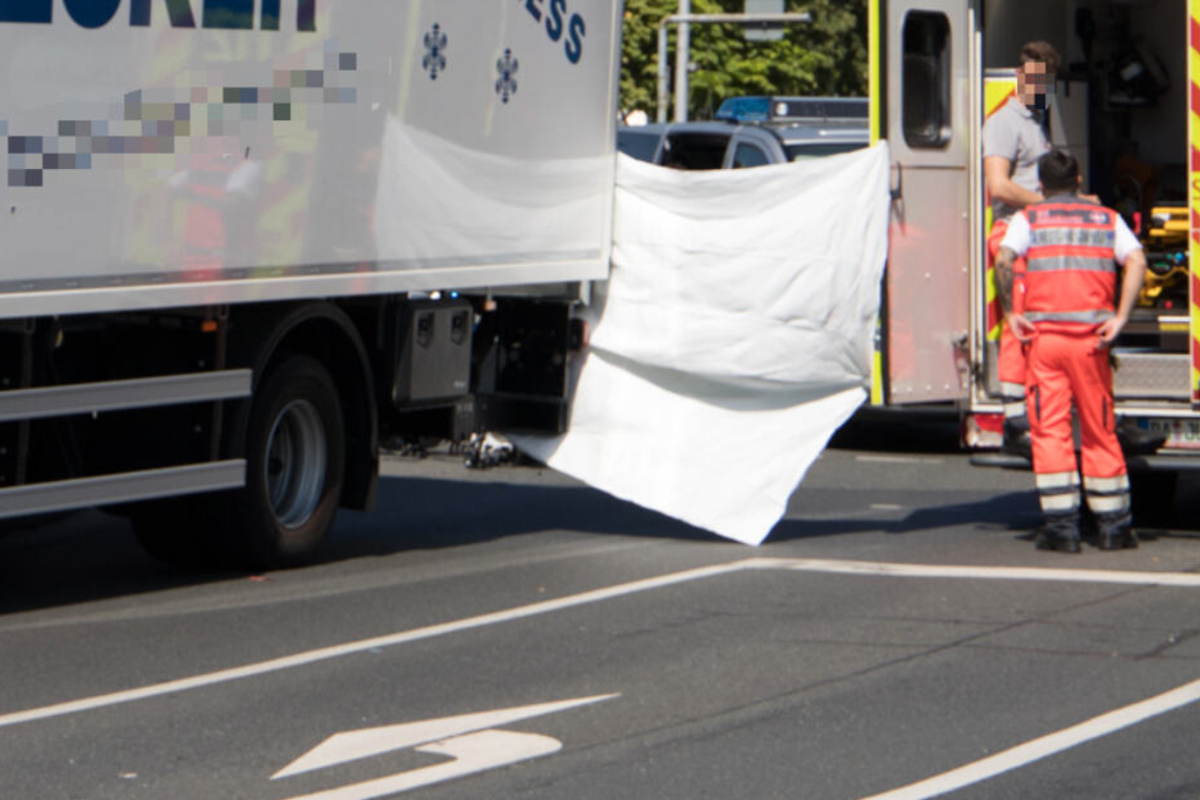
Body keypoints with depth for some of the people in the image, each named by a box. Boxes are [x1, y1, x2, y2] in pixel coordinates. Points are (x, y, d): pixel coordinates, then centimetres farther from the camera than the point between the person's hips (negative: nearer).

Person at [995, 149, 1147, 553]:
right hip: (1090, 338, 1)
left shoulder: (1029, 218, 8)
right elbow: (1136, 261, -4)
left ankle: (1061, 524, -5)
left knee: (1050, 431, 0)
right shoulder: (1107, 219, 13)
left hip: (1042, 335, -1)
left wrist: (1010, 313, -3)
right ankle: (1113, 525, 11)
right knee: (1100, 432, 10)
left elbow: (1003, 258, -11)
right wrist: (1119, 319, -6)